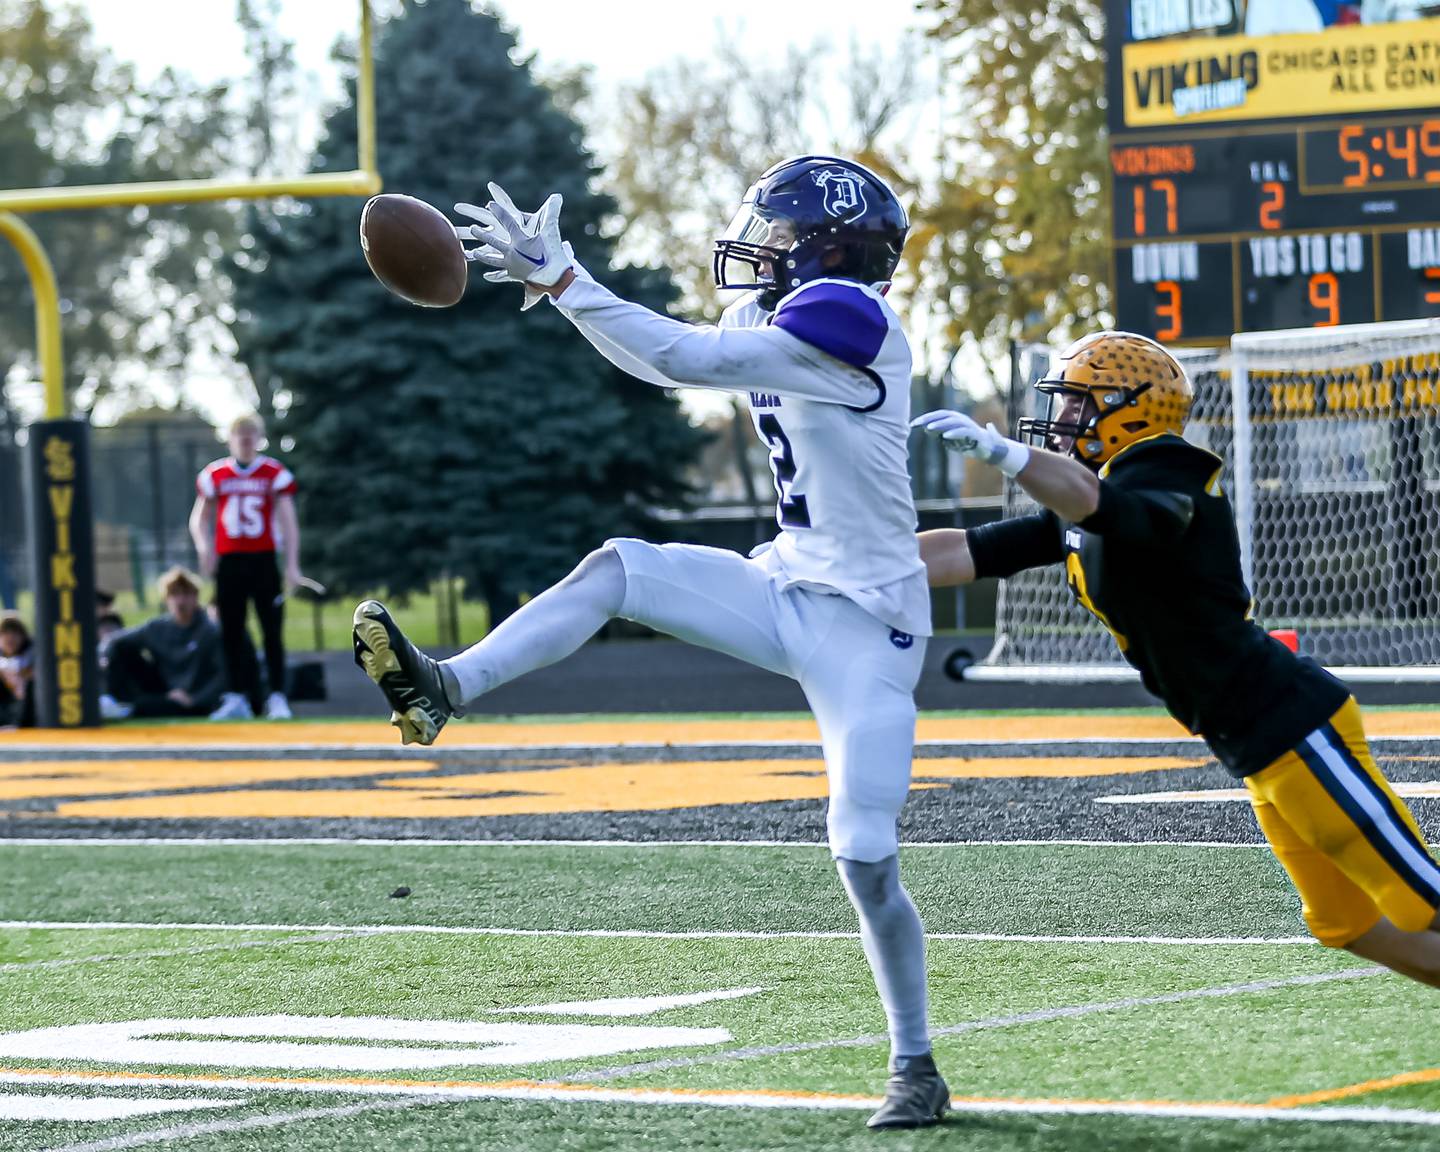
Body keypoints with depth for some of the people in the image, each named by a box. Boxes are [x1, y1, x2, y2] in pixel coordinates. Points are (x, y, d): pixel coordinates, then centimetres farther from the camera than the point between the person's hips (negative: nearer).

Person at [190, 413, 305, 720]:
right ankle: (236, 698, 10)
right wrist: (203, 545, -9)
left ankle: (277, 697, -3)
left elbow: (288, 522, -1)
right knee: (231, 633, 5)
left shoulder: (275, 474, 1)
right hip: (228, 562, 2)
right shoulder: (214, 475, 7)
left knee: (272, 632, -5)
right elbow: (199, 518, 13)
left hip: (263, 560, -2)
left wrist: (292, 565, -9)